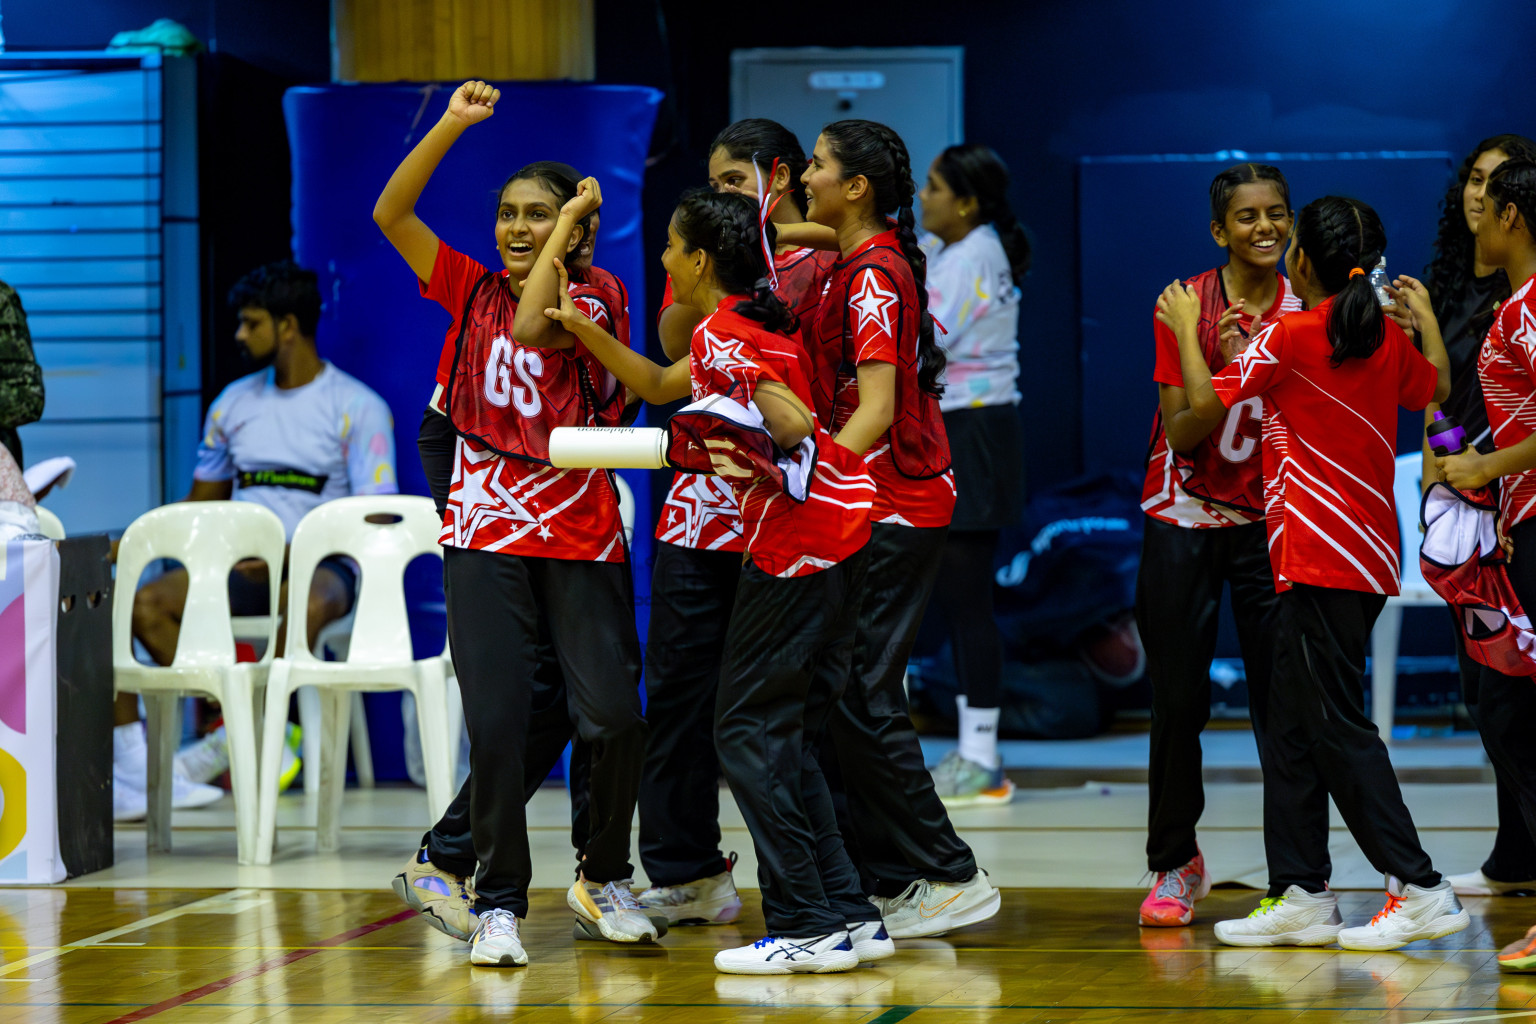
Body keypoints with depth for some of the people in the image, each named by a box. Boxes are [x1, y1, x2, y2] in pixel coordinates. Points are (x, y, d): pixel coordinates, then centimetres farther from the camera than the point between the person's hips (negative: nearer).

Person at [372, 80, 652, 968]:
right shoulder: (472, 289, 10)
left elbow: (532, 327, -20)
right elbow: (391, 213, 1)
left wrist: (569, 226, -11)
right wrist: (453, 124, -6)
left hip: (580, 536, -1)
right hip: (485, 535, 2)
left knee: (616, 714, -6)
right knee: (497, 722, -7)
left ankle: (606, 876, 17)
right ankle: (500, 903, 3)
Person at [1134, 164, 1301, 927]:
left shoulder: (1306, 309, -2)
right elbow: (1180, 434, -11)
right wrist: (1229, 366, -26)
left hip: (1271, 520, 1)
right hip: (1183, 519, -1)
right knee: (1178, 699, 4)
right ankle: (1175, 866, 16)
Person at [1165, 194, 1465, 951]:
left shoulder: (1291, 336, -11)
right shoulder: (1388, 339, 9)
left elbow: (1206, 401, -5)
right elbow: (1438, 389, 27)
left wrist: (1186, 327, 10)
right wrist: (1427, 321, 41)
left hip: (1320, 559, -8)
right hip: (1370, 555, 8)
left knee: (1338, 727, -6)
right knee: (1292, 729, 13)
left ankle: (1419, 888, -9)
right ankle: (1300, 895, 14)